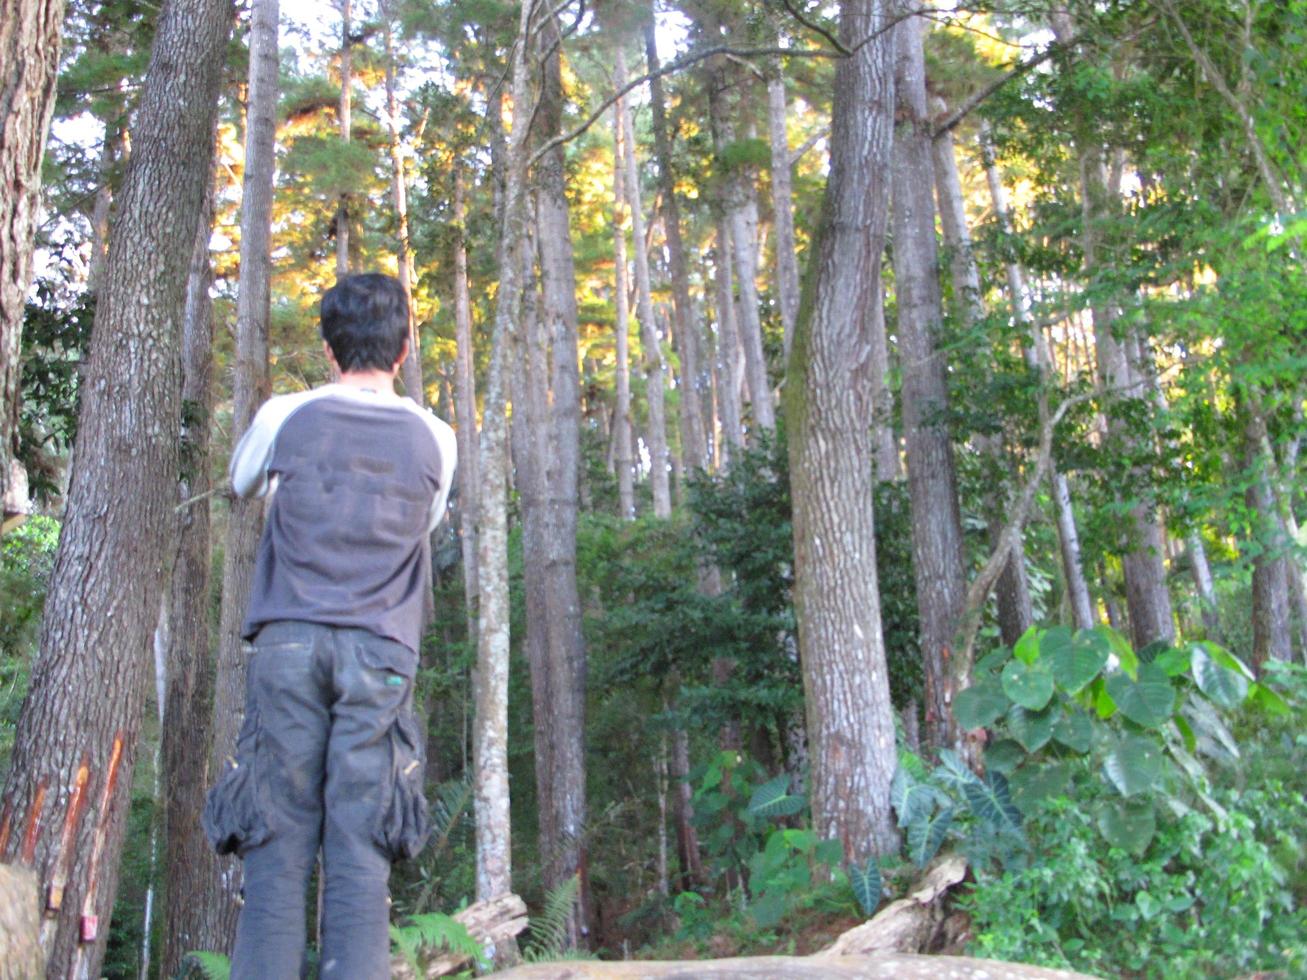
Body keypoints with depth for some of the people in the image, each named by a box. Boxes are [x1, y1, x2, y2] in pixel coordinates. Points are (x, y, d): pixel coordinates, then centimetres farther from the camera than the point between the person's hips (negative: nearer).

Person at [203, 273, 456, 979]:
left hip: (288, 642, 0)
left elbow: (242, 483, 25)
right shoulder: (435, 439, 7)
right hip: (380, 654, 1)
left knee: (277, 846, 0)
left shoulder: (285, 416, 5)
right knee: (359, 854, -2)